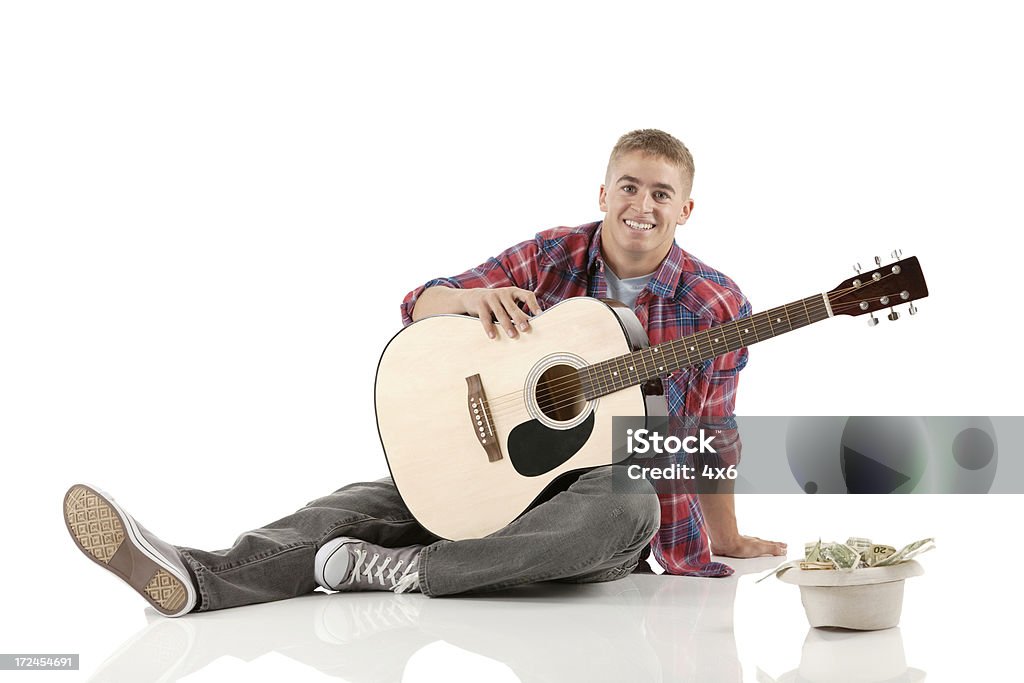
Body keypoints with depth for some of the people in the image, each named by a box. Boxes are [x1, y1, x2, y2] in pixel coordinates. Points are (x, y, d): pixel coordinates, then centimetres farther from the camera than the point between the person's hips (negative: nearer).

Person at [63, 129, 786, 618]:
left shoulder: (714, 304, -2)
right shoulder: (551, 257, 4)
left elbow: (711, 438, 7)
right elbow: (419, 305, 3)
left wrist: (729, 540, 10)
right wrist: (473, 296, -19)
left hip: (620, 481, -3)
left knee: (627, 508, -41)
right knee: (372, 501, -22)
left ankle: (399, 571, -41)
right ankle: (198, 579, -44)